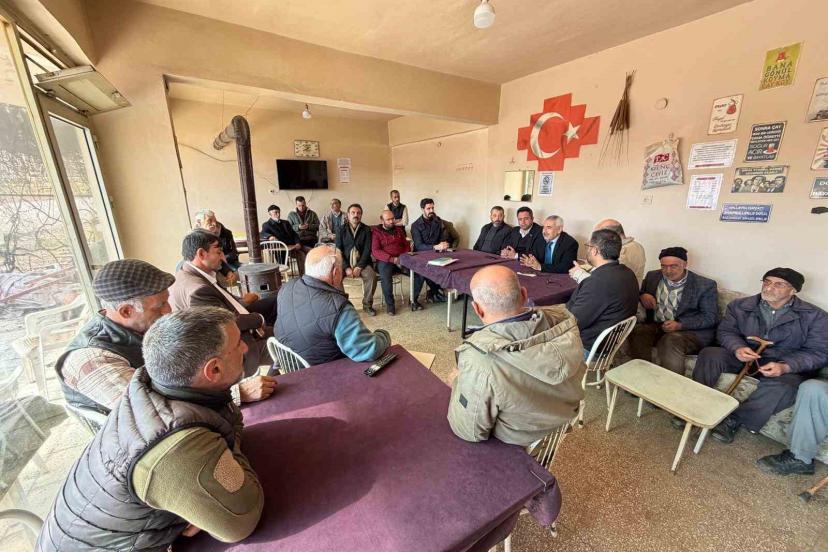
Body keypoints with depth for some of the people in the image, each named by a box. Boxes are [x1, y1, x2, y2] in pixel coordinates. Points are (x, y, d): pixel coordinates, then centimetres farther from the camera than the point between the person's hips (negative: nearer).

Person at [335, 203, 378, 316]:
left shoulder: (366, 229, 5)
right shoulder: (341, 230, 7)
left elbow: (367, 250, -3)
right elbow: (338, 251, 0)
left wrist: (359, 267, -15)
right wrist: (346, 268, -14)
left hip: (362, 263, -1)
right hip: (345, 263, 1)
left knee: (372, 275, -28)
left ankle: (367, 305, -12)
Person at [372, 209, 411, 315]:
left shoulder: (399, 230, 20)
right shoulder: (376, 232, 4)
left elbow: (406, 245, 19)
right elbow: (375, 251, -8)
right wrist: (392, 259, -19)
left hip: (402, 259, 4)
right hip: (385, 261, -4)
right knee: (385, 276, -36)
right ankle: (390, 304, -19)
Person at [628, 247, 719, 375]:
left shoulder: (705, 285, 0)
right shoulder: (652, 276, 11)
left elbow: (710, 317, -4)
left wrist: (680, 325, -20)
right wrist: (643, 296, -5)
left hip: (691, 330, -3)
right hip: (655, 326, 3)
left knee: (670, 341, -35)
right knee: (637, 331, -29)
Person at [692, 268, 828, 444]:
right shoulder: (739, 306, 4)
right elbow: (725, 331, 4)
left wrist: (785, 366, -24)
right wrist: (737, 348, -21)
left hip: (786, 366, -1)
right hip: (743, 357, 2)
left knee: (782, 386, -36)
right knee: (710, 354, -28)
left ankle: (734, 420, -21)